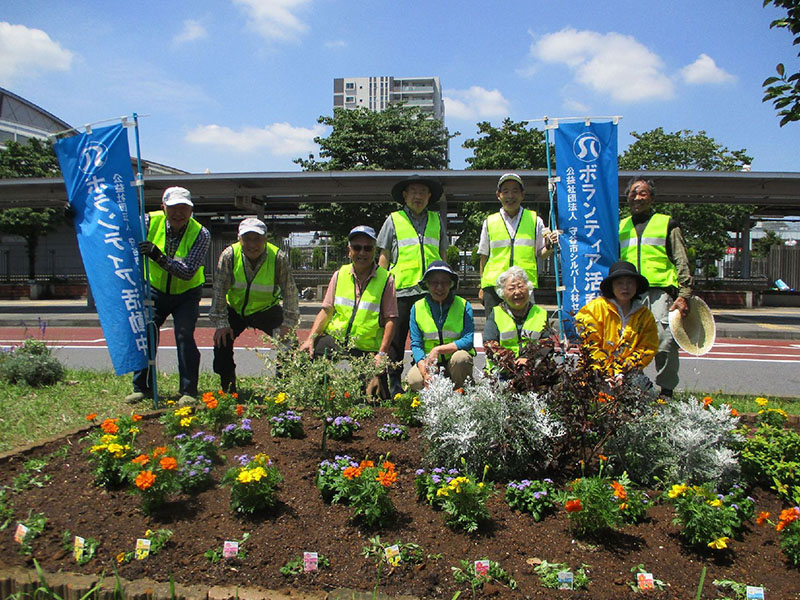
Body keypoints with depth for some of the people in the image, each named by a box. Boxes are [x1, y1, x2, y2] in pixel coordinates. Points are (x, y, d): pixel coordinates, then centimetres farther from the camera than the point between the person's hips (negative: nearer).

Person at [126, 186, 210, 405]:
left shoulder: (201, 234, -20)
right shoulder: (150, 222, -13)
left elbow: (188, 272, -31)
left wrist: (159, 257, -42)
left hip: (186, 294, -2)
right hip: (155, 291, 2)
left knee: (184, 336, -16)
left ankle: (188, 391, -6)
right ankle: (142, 387, 10)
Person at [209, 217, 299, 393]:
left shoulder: (279, 258, -22)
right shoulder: (229, 255, -19)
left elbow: (290, 291, -16)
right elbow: (220, 289, -14)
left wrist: (288, 323, -19)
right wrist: (221, 322, -17)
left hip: (267, 309, -1)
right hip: (235, 308, 1)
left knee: (287, 338, -18)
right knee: (222, 339, -16)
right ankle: (227, 384, 5)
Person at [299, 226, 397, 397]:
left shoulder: (386, 279, 0)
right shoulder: (339, 275, 10)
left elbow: (390, 319, -5)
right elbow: (326, 310, 9)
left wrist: (382, 353, -15)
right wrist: (311, 338, -6)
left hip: (367, 349, -3)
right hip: (334, 340, 3)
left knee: (372, 394, -20)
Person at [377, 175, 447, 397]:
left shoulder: (437, 220, 18)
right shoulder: (394, 220, 11)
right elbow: (384, 256, 10)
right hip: (401, 289, -2)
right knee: (396, 338, 1)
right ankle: (394, 383, 12)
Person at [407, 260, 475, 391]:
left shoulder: (463, 306, -3)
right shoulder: (417, 308, 0)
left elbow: (468, 341, -13)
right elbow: (416, 344, -5)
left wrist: (438, 349, -23)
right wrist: (424, 371, -22)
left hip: (454, 364, 0)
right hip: (428, 362, 0)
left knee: (461, 357, -34)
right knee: (414, 380, -29)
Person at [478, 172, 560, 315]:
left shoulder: (535, 220, 12)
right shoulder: (489, 222, 13)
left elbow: (541, 254, 13)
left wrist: (550, 246, -8)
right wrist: (482, 287, 13)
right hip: (493, 283, 1)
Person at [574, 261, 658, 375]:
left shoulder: (645, 315, 11)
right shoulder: (597, 307, 0)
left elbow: (647, 348, 7)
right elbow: (590, 344, -4)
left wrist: (624, 369, -9)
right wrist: (609, 370, -12)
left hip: (628, 373, 3)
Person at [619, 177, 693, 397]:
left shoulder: (667, 224, 13)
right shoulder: (621, 227, 22)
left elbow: (682, 263, 8)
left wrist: (684, 295, -3)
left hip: (660, 291, -3)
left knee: (665, 345, -12)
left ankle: (666, 390, 0)